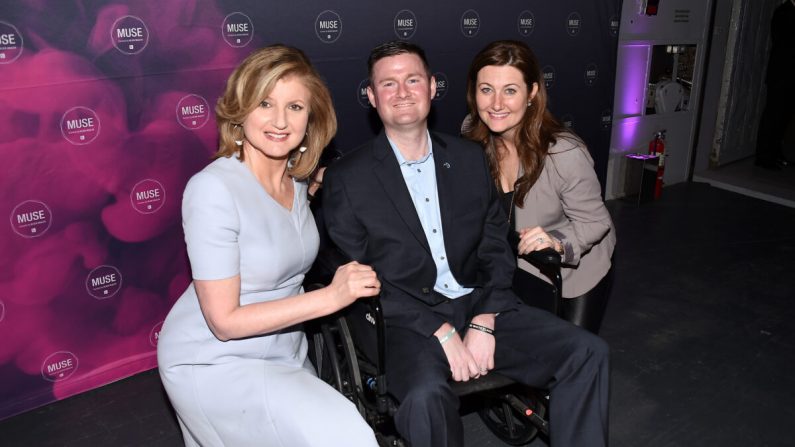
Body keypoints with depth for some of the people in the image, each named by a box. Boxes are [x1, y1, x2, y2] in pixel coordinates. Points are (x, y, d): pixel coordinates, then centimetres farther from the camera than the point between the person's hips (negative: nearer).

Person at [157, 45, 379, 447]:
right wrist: (331, 296, -26)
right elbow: (225, 321, -22)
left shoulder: (297, 177, -3)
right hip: (216, 363, -7)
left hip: (285, 352, 7)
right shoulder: (213, 189, -24)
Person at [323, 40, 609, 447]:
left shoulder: (470, 158, 10)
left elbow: (497, 250, 8)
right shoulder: (346, 179, -2)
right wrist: (441, 333, -15)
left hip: (482, 307, 4)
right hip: (407, 321, -4)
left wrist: (483, 323, -8)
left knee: (587, 352, -12)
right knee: (425, 395, -34)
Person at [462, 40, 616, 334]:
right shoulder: (473, 138, -19)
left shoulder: (565, 154, -32)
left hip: (580, 268, -3)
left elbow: (594, 222, -19)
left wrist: (559, 243, -38)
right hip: (523, 265, 3)